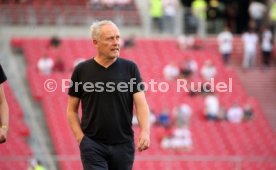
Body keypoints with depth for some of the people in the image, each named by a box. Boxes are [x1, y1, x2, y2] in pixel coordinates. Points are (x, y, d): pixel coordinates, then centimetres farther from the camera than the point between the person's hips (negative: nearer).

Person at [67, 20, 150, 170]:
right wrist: (80, 138, -5)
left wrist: (145, 131, -23)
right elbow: (71, 110, 8)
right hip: (92, 145, -1)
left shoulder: (130, 68, 2)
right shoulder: (81, 71, 1)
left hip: (123, 145, 2)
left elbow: (141, 103, -6)